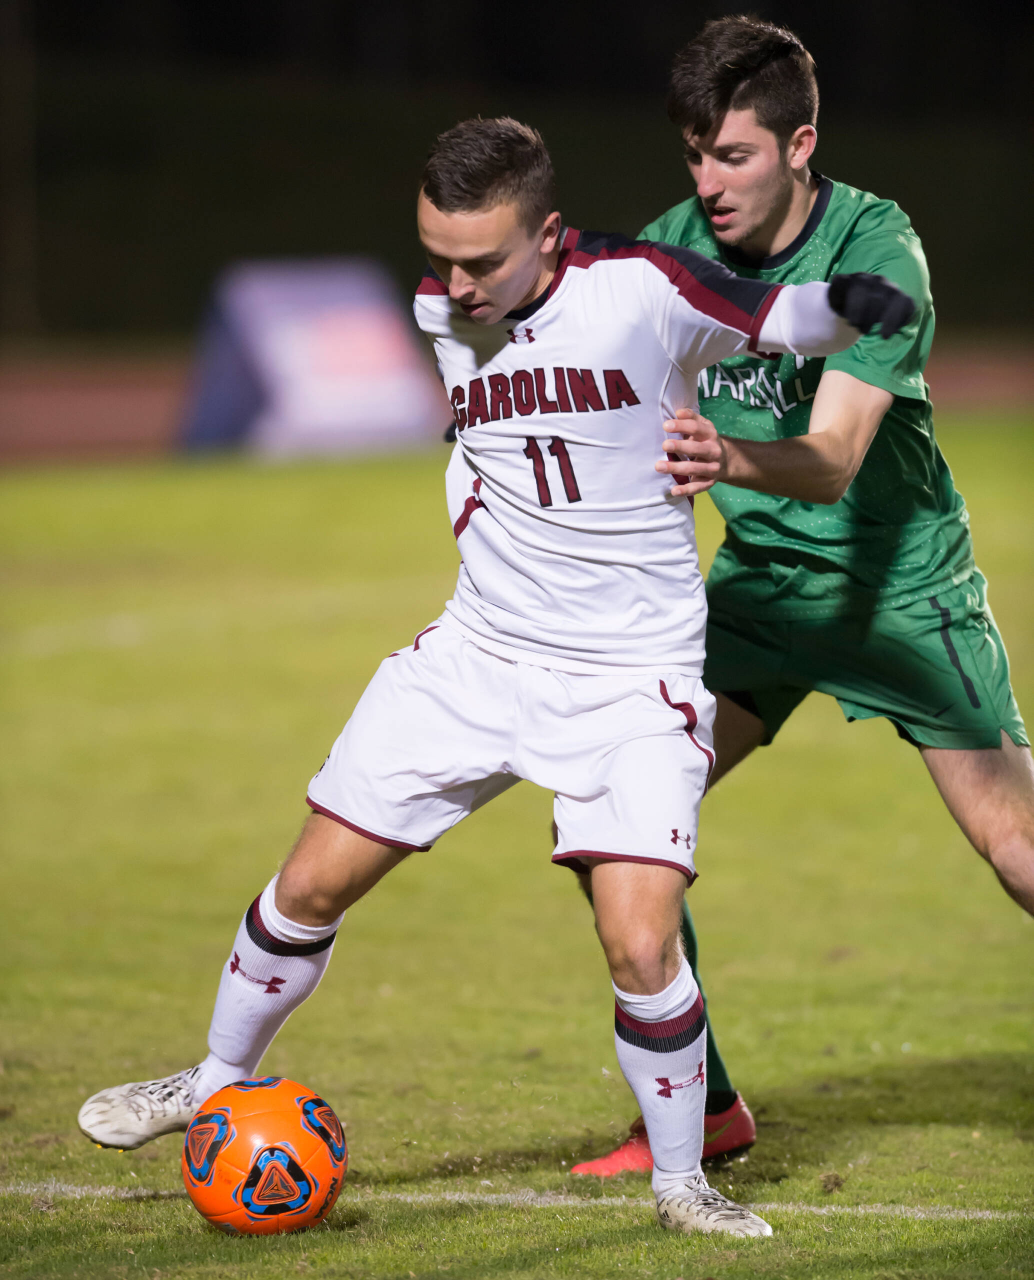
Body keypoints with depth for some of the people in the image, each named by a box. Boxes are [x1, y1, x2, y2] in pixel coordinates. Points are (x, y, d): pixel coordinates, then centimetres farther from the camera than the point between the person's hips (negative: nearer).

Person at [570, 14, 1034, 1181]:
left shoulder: (876, 249, -23)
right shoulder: (674, 247, -8)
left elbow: (832, 461, -34)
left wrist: (730, 459, -53)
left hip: (899, 582, -4)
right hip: (761, 578, 4)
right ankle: (701, 1106, 3)